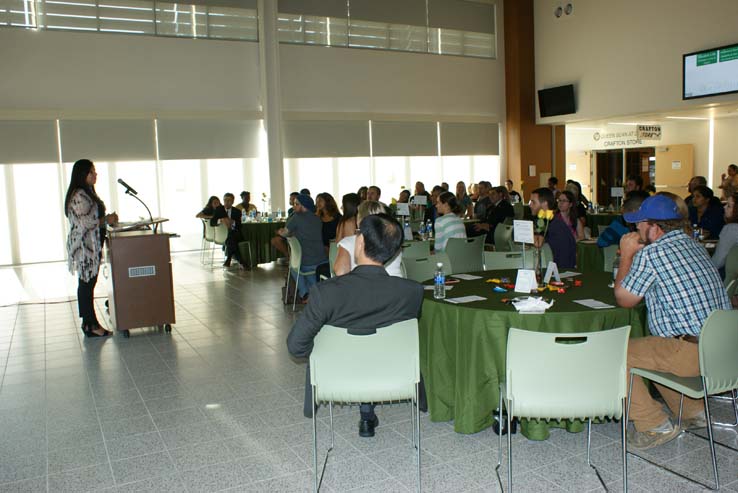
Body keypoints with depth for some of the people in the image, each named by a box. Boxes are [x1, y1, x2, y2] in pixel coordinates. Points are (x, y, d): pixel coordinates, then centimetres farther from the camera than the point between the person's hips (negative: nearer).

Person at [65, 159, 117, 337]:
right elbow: (84, 222, -22)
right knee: (87, 284, -5)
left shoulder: (87, 193, 16)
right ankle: (91, 325, 0)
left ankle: (89, 322, 18)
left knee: (87, 284, 12)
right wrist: (106, 220, -13)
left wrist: (107, 219, 9)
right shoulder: (79, 195, -16)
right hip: (84, 247, -10)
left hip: (91, 246, 10)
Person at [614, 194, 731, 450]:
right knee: (650, 348, 28)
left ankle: (655, 426, 3)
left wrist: (627, 255, 5)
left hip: (692, 352, -9)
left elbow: (624, 299, -2)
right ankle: (693, 411, 29)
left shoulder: (651, 253, -14)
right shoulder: (694, 246, 13)